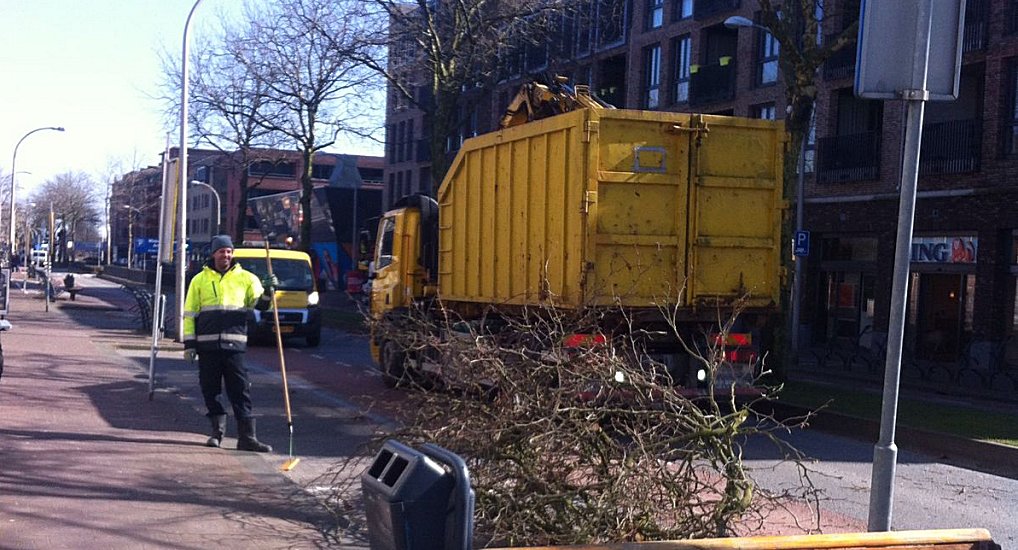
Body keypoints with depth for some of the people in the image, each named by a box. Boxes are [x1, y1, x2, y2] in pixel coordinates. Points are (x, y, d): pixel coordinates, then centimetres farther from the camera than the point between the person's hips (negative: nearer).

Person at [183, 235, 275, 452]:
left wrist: (267, 291, -18)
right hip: (207, 344, 1)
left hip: (234, 344, -1)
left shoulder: (246, 278, 8)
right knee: (210, 390, 6)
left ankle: (247, 437, -3)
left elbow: (260, 305, 2)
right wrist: (189, 343, 3)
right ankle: (217, 430, 20)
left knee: (240, 390, -3)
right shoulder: (200, 280, 10)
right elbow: (189, 314, 9)